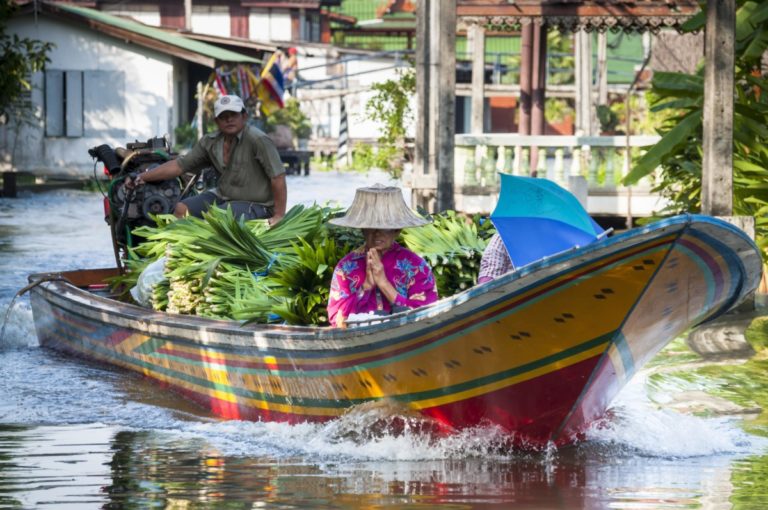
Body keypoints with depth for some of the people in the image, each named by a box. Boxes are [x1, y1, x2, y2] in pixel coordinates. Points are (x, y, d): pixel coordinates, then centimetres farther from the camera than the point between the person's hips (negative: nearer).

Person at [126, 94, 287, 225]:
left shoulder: (257, 140, -19)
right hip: (223, 197, 8)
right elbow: (180, 165, 6)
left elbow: (278, 177, -20)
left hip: (254, 205, -8)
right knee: (182, 209, -2)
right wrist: (142, 177, -1)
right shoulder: (210, 143, 3)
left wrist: (278, 216, -22)